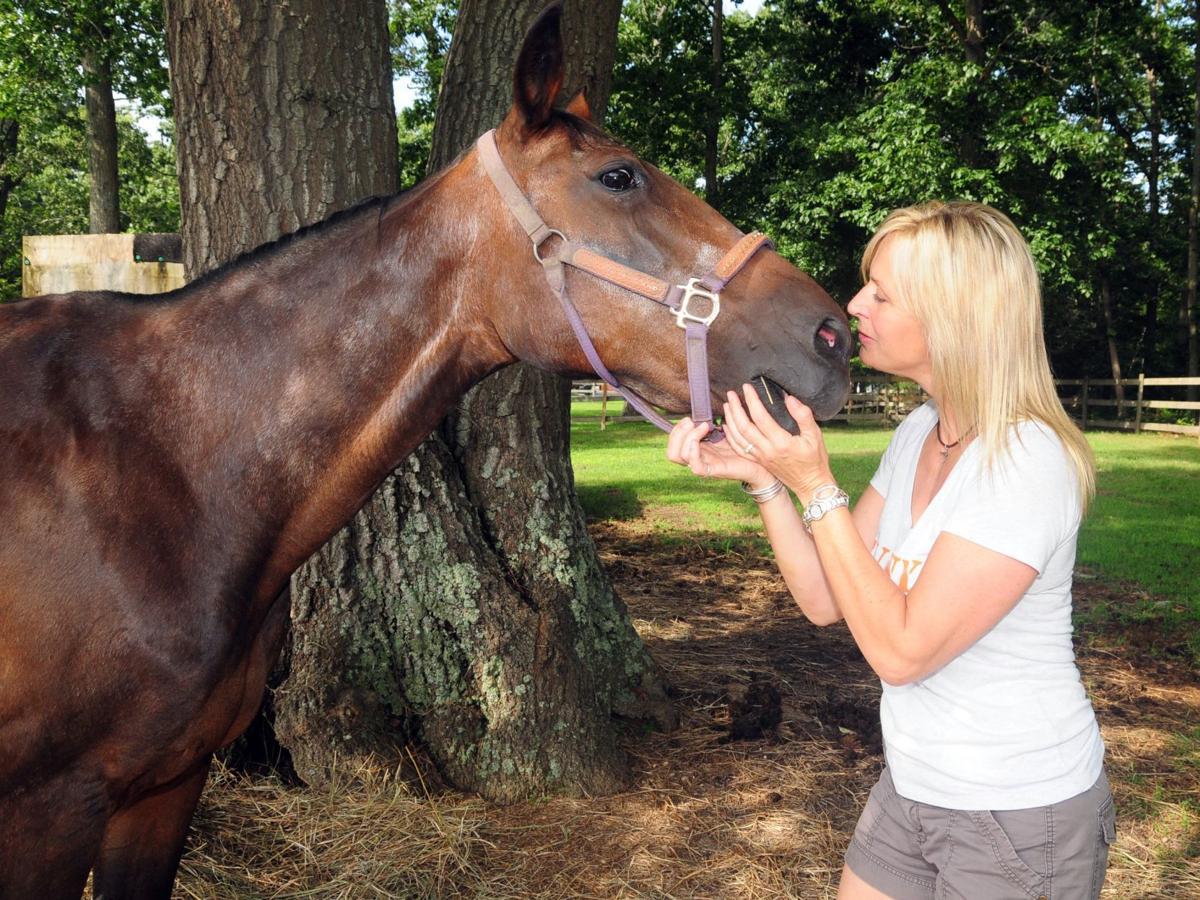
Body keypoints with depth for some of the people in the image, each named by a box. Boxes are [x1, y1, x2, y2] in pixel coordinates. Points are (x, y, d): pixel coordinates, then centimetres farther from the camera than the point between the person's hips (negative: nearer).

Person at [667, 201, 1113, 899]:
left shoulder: (1027, 462, -24)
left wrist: (815, 486, -26)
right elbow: (826, 600, 0)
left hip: (1019, 816, -7)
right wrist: (761, 477, -13)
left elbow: (901, 650, -25)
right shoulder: (918, 432, 1)